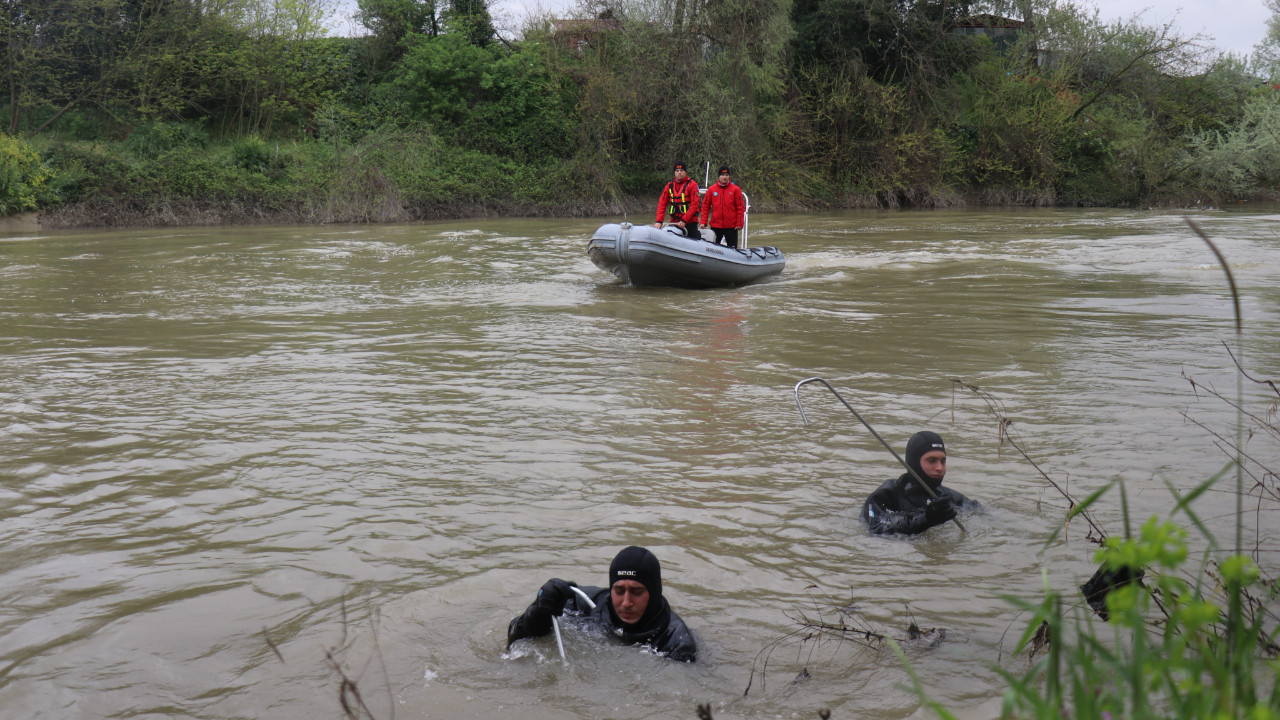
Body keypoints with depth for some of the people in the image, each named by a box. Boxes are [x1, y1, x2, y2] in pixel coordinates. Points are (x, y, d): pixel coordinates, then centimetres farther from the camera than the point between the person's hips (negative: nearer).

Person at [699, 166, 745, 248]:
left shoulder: (735, 189, 1)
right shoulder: (711, 189, 5)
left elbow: (740, 207, 0)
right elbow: (705, 206, 7)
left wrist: (739, 223, -6)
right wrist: (703, 221, 0)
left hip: (731, 226, -1)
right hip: (715, 225, 1)